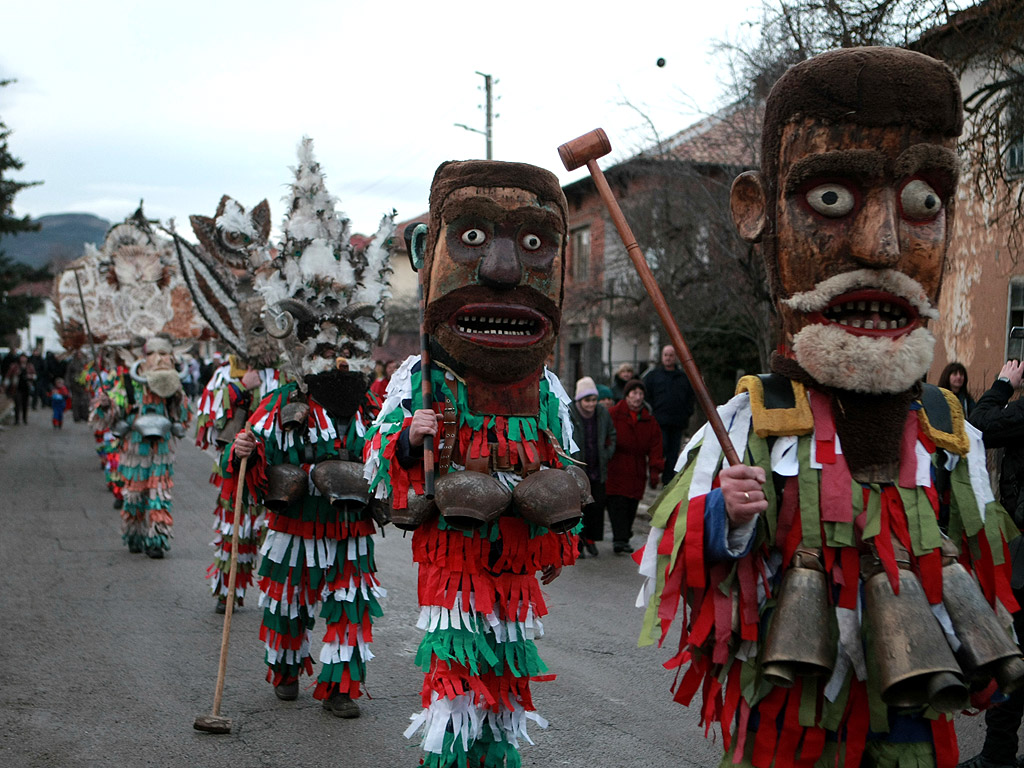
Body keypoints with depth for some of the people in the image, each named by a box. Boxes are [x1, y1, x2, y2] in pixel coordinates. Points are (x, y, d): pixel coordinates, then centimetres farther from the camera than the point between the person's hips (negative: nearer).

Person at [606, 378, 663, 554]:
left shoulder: (649, 420, 11)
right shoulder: (614, 415, -2)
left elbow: (655, 446, 10)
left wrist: (655, 470, 1)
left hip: (637, 472, 4)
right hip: (615, 470, -4)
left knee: (631, 506, 7)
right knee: (617, 504, -12)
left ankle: (623, 538, 20)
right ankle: (619, 539, -15)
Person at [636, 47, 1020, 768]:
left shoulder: (949, 431, 3)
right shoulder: (747, 422, -7)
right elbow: (680, 553, -5)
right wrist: (724, 519, -24)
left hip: (908, 709, 3)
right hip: (787, 704, -2)